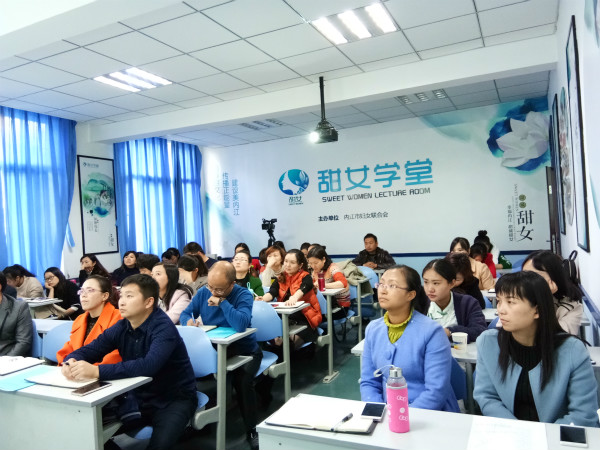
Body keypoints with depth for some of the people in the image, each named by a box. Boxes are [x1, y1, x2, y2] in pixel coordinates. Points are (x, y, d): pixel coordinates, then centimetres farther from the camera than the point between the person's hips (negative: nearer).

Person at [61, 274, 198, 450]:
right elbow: (88, 350, -1)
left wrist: (97, 371, -43)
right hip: (138, 398, 7)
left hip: (173, 399, -7)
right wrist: (71, 362, -24)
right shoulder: (122, 327, -1)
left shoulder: (163, 328, -23)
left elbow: (148, 365, -38)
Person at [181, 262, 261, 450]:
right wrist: (189, 320, -17)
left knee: (242, 380, -31)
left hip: (244, 351, -4)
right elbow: (185, 313, 7)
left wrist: (222, 302, -29)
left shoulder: (243, 295, -19)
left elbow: (241, 325, -36)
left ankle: (251, 430, -5)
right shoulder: (203, 292, -3)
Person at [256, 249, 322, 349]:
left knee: (290, 339, -30)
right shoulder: (280, 278, 11)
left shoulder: (305, 277, -3)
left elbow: (302, 290, -26)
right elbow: (272, 292, -7)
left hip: (303, 319, -3)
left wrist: (294, 298, -49)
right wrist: (263, 299, -31)